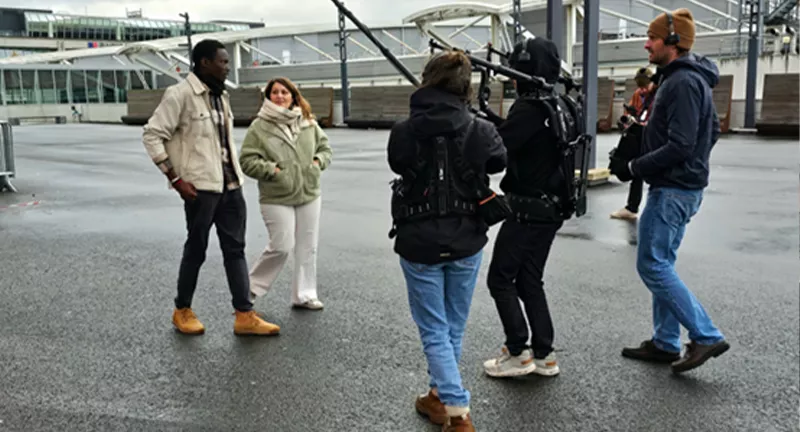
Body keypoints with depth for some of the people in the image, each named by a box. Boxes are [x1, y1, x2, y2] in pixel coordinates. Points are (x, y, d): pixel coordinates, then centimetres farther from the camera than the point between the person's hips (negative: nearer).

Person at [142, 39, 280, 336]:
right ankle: (182, 311, 24)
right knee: (196, 250, 5)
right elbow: (152, 135, -12)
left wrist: (235, 173, 12)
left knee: (235, 249, 6)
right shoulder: (180, 94, -10)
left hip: (230, 185, 7)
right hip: (201, 187, -7)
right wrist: (176, 179, -15)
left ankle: (245, 316, 10)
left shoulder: (221, 95, 14)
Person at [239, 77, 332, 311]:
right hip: (277, 198, -5)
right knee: (282, 246, -7)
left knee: (308, 247, 9)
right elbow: (247, 161, -7)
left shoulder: (308, 123, 6)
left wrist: (319, 162, -2)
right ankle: (252, 286, 16)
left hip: (310, 195, 5)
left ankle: (304, 295, 21)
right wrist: (271, 170, -17)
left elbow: (325, 147, 17)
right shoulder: (259, 127, -6)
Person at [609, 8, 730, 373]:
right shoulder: (692, 79, 15)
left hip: (672, 189, -10)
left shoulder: (682, 82, -18)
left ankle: (706, 336, 0)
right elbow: (712, 131, 23)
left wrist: (633, 168, -17)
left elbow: (680, 146, -24)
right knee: (661, 265, 14)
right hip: (679, 186, 10)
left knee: (652, 265, -6)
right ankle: (665, 343, 21)